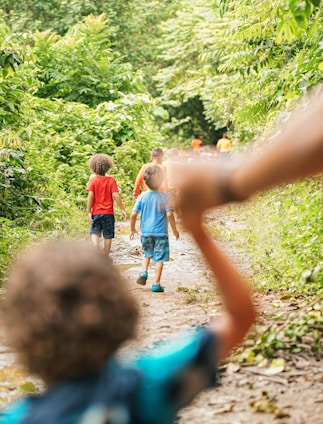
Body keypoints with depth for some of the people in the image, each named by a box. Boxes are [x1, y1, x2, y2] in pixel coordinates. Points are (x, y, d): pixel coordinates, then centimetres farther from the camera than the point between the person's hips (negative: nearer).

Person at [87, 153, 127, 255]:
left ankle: (95, 246, -22)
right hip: (108, 213, 0)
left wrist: (89, 212, -7)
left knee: (94, 232, 7)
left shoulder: (93, 180, -5)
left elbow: (90, 196, -11)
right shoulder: (111, 180, -4)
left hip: (96, 212, 0)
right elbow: (115, 195, -10)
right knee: (108, 236, 8)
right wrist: (122, 209, -4)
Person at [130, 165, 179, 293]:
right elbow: (169, 214, -14)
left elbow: (133, 215, -4)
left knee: (147, 254, 24)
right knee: (159, 258, 5)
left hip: (145, 232, 3)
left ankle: (144, 272, 1)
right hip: (160, 233, -3)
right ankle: (156, 284, 5)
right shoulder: (165, 197, -9)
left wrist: (132, 229, 11)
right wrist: (175, 230, -2)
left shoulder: (142, 197, -3)